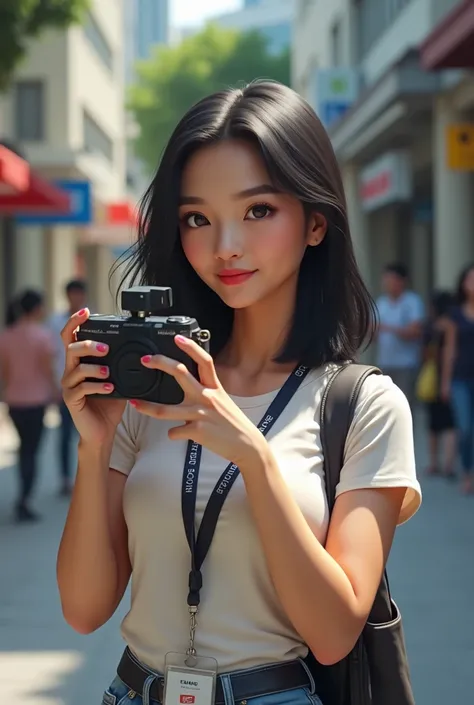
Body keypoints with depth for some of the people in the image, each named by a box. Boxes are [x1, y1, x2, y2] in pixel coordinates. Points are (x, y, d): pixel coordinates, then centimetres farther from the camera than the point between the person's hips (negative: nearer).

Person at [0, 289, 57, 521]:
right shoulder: (41, 334, -12)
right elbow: (47, 368, -10)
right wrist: (54, 391, 4)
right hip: (36, 398, -5)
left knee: (25, 446, 21)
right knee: (31, 450, -1)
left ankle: (25, 496, 28)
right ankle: (23, 503, -6)